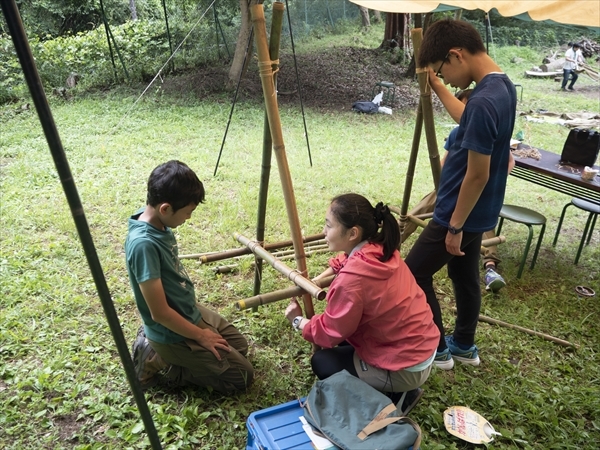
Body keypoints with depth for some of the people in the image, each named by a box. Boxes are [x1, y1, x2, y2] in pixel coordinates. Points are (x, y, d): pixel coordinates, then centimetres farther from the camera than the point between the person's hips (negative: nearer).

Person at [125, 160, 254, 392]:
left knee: (239, 345, 23)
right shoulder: (144, 244, -33)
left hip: (190, 311, 9)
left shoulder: (158, 223, -6)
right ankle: (158, 363, 3)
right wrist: (200, 336, -14)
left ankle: (160, 353, 17)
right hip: (173, 333, -9)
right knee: (241, 375, 0)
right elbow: (160, 312, -27)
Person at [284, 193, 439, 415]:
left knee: (321, 362, 6)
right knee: (341, 337, 22)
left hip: (406, 369, -8)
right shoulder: (380, 249, -6)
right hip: (423, 346, 8)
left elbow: (330, 333, -14)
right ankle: (395, 389, 18)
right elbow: (343, 261, 17)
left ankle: (395, 395, 6)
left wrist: (298, 320, 3)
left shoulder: (353, 278, -29)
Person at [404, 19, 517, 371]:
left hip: (461, 213, -10)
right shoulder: (502, 87, 4)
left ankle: (435, 349, 20)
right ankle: (464, 345, 38)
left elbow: (477, 174, -25)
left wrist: (454, 226, -17)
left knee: (415, 274, 5)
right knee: (465, 276, 21)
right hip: (478, 211, 10)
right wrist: (438, 87, 20)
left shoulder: (485, 101, -28)